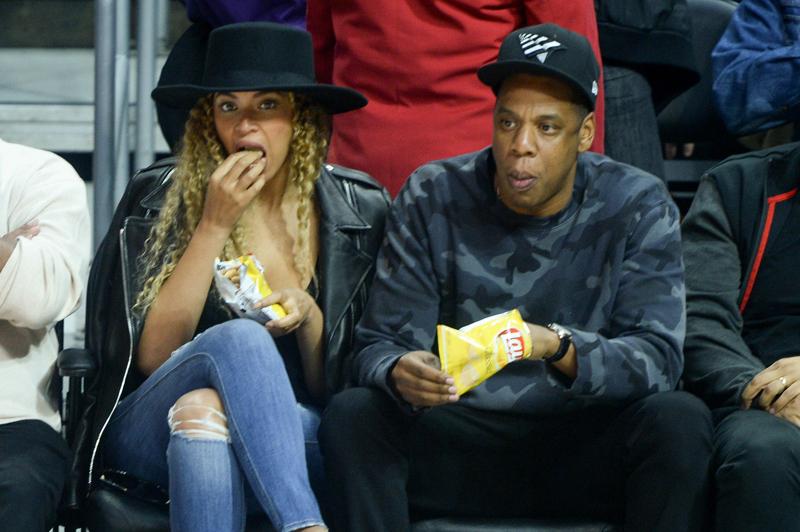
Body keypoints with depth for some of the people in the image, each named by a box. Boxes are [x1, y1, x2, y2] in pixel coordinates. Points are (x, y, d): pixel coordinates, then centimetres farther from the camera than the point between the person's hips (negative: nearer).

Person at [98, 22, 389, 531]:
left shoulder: (359, 209, 3)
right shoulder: (171, 202, 1)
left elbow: (334, 387, 7)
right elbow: (152, 357, -10)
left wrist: (309, 316, -15)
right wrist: (214, 225, -14)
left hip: (292, 439, 0)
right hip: (154, 443, 0)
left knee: (205, 411, -36)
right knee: (239, 337, -33)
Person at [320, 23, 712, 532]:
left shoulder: (638, 206, -4)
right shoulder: (433, 198, -1)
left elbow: (657, 357, -13)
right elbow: (380, 343, -4)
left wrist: (557, 346, -34)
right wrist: (400, 374, -30)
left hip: (590, 448, 0)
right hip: (461, 444, 1)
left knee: (680, 419, -30)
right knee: (352, 415, -26)